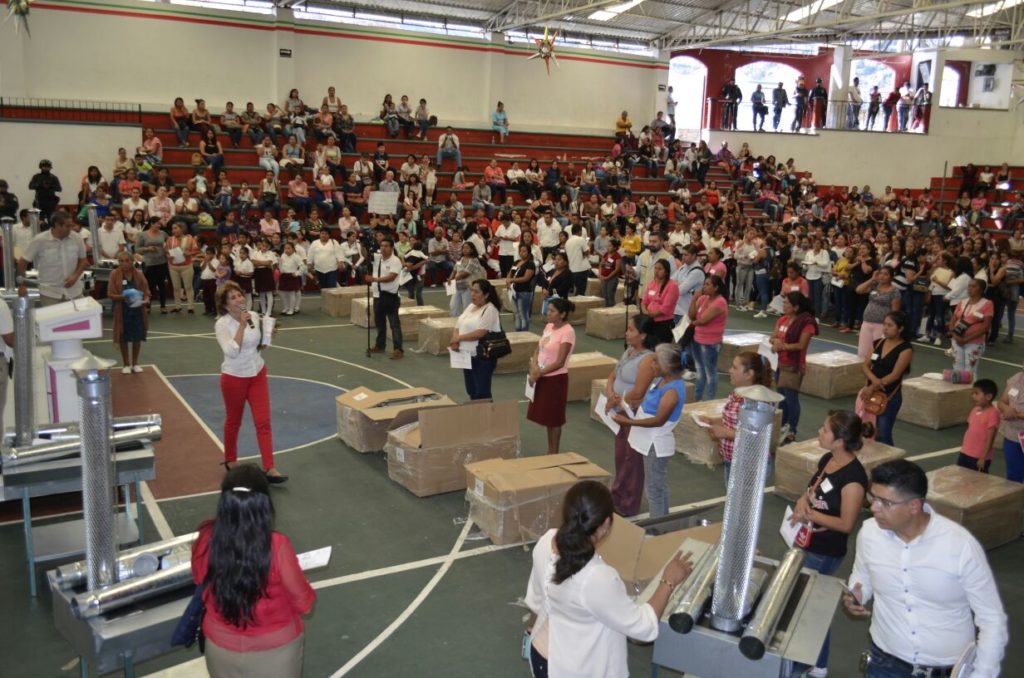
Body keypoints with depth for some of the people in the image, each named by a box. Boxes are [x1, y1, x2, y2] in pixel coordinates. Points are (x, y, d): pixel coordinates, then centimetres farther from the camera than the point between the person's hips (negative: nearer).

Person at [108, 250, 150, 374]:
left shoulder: (139, 274, -2)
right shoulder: (114, 274, -7)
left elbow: (146, 292, 0)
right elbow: (110, 294, -8)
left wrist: (146, 300, -21)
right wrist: (123, 297, -25)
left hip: (138, 310, 2)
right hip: (122, 311, -1)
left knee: (137, 337, 8)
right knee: (123, 338, 7)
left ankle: (135, 363, 23)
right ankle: (126, 364, 20)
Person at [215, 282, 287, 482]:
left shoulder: (255, 316, -3)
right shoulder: (222, 324, -16)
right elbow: (231, 352, -30)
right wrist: (242, 325, -30)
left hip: (257, 374, 4)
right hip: (234, 377, -4)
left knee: (263, 422, -2)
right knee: (233, 421, 14)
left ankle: (269, 469, -2)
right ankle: (230, 460, 36)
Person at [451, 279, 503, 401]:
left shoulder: (490, 310, -13)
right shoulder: (471, 306, 13)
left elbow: (480, 333, -22)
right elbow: (458, 326, 13)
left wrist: (459, 337, -13)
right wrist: (455, 340, -8)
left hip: (483, 357, -8)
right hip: (467, 356, 8)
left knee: (482, 393, -4)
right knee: (472, 392, 15)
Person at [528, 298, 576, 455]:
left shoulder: (567, 332, -17)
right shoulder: (548, 326, 7)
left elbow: (559, 362, -19)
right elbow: (537, 349, 8)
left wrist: (538, 374, -16)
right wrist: (534, 367, -11)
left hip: (556, 379, -8)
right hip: (542, 377, 8)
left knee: (554, 419, 4)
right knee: (546, 417, 15)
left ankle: (554, 453, 16)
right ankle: (550, 451, 27)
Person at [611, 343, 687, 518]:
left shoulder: (672, 391, -25)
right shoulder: (660, 380, 2)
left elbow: (658, 421, -25)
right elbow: (648, 403, 15)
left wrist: (629, 421, -23)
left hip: (656, 444, -9)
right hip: (650, 441, 9)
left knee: (655, 488, 3)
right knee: (658, 486, 21)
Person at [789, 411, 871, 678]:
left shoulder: (853, 476, -26)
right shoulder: (827, 459, -1)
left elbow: (846, 524, -23)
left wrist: (809, 514, -19)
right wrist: (803, 501, -8)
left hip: (825, 553, -9)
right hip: (808, 544, 9)